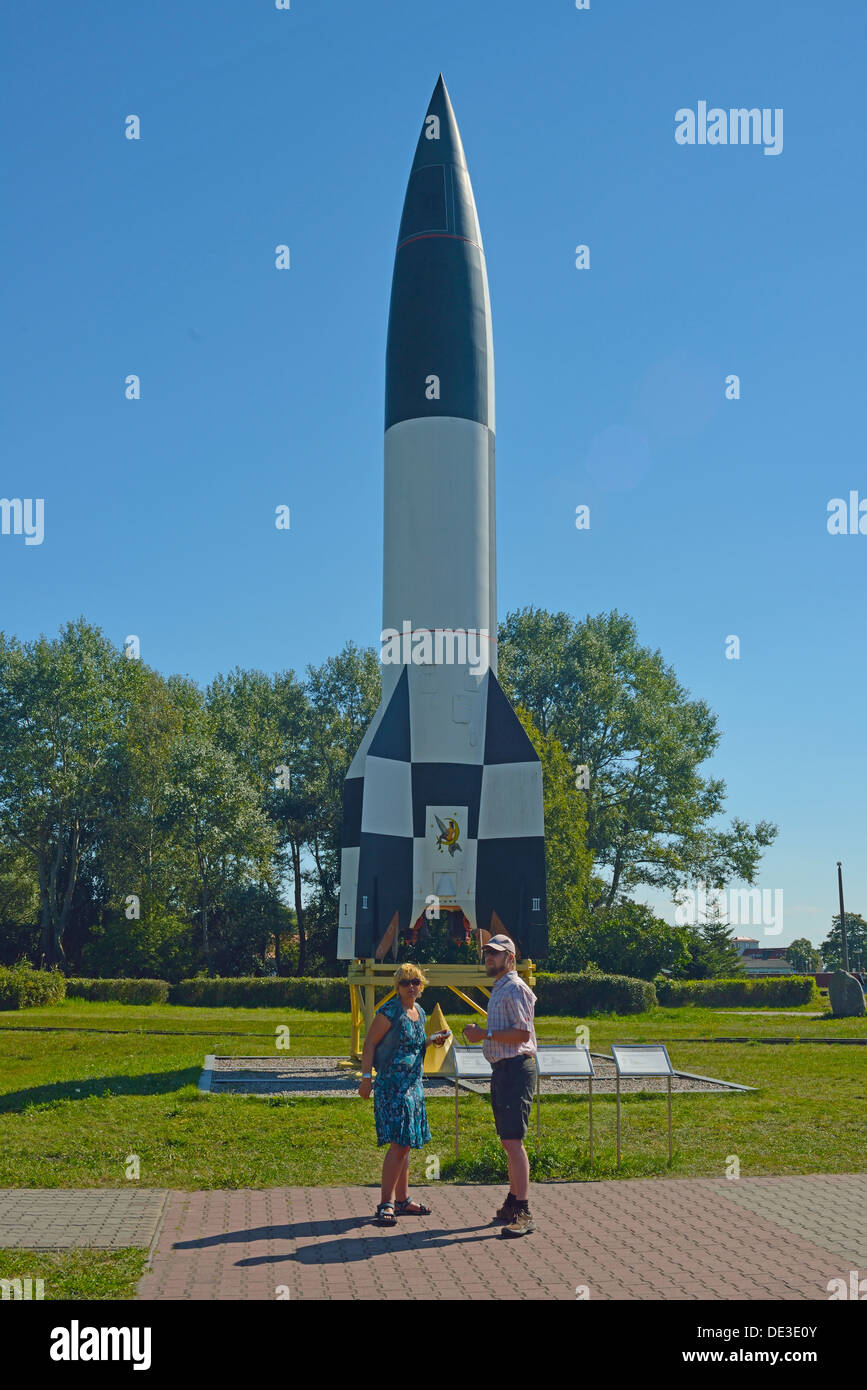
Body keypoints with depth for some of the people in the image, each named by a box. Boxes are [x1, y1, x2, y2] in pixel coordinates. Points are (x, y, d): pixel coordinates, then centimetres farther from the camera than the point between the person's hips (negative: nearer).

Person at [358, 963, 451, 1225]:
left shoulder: (419, 1011, 12)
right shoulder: (390, 1011, -12)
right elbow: (370, 1043, -12)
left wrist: (432, 1040, 7)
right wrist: (367, 1078, -17)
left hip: (413, 1084, 8)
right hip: (392, 1084, -8)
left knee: (405, 1144, 14)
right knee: (398, 1144, -12)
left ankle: (402, 1199, 22)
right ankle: (386, 1204, -7)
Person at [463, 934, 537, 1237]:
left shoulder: (515, 989, -11)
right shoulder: (498, 989, 20)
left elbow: (523, 1033, -20)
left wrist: (485, 1034, -17)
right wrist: (482, 1034, 13)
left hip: (516, 1069, -10)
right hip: (501, 1070, 10)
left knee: (512, 1140, -15)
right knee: (508, 1141, 14)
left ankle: (524, 1213, -15)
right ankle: (512, 1204, 22)